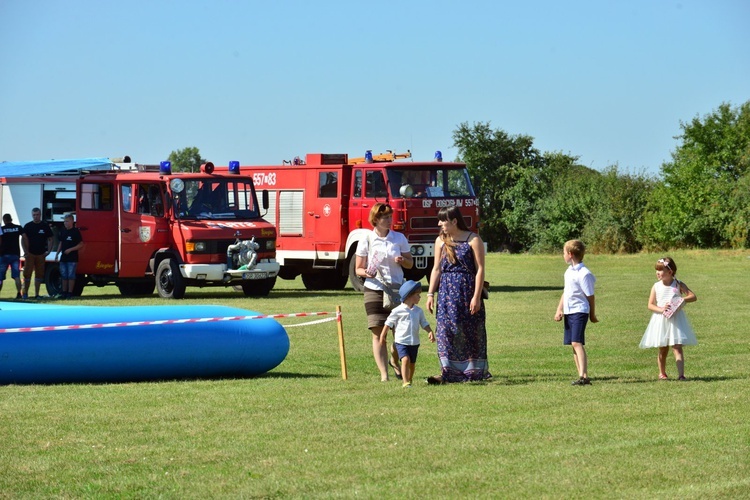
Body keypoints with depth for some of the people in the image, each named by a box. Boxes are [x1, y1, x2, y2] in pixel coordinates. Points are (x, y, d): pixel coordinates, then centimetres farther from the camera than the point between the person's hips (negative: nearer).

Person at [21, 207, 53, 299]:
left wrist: (49, 251, 0)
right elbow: (23, 239, 1)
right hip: (30, 254, -2)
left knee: (39, 274, 5)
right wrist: (26, 251, -10)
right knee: (27, 274, -6)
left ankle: (37, 294, 11)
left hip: (41, 254, 2)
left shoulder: (45, 226, 7)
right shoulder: (28, 226, 3)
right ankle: (25, 293, 3)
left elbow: (50, 239, 12)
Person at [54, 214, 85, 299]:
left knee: (71, 276, -4)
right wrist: (57, 254, 12)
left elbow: (81, 245, -9)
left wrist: (70, 249, -17)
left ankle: (70, 292, 1)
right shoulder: (63, 231, 11)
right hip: (63, 258, 6)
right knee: (64, 276, 9)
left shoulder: (75, 231, -7)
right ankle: (64, 292, 15)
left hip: (72, 258, -6)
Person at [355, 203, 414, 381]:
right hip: (374, 291, -2)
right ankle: (384, 374, -1)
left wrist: (402, 261, -11)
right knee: (378, 333, -4)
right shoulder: (366, 240, -1)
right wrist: (366, 273, -19)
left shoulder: (399, 238, 5)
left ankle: (394, 361, 31)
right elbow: (358, 269, 3)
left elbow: (410, 264, 11)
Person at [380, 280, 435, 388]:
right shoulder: (398, 310, -7)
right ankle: (406, 383, -20)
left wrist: (430, 332, -6)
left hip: (414, 342, 5)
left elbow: (424, 323, 11)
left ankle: (410, 381, 29)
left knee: (412, 363, 11)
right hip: (401, 341, -5)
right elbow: (389, 323, 1)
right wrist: (383, 335, 5)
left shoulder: (418, 311, 6)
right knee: (405, 359, -20)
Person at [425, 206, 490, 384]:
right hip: (446, 292, 4)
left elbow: (480, 269, -7)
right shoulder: (441, 241, 9)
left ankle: (475, 371, 13)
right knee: (446, 330, -3)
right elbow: (437, 269, 11)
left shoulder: (473, 240, -5)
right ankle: (447, 372, -4)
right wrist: (430, 294, 4)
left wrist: (476, 296, -13)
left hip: (467, 290, -4)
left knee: (471, 331, 3)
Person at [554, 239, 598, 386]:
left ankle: (583, 376, -25)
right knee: (573, 345, 8)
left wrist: (592, 316, 0)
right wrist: (559, 310, 9)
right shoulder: (569, 271, 13)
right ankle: (582, 377, 11)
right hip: (568, 312, 9)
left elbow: (590, 297, -8)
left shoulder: (584, 274, -14)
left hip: (579, 311, -9)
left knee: (577, 343, -19)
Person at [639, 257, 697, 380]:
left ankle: (681, 374, -18)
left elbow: (693, 296, -4)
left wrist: (683, 299, -21)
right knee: (663, 350, 12)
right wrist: (661, 309, -18)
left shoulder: (678, 285, -1)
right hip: (661, 320, 2)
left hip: (676, 320, -2)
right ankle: (662, 373, 28)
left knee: (677, 347, -11)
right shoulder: (656, 287, 2)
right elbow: (650, 305, 0)